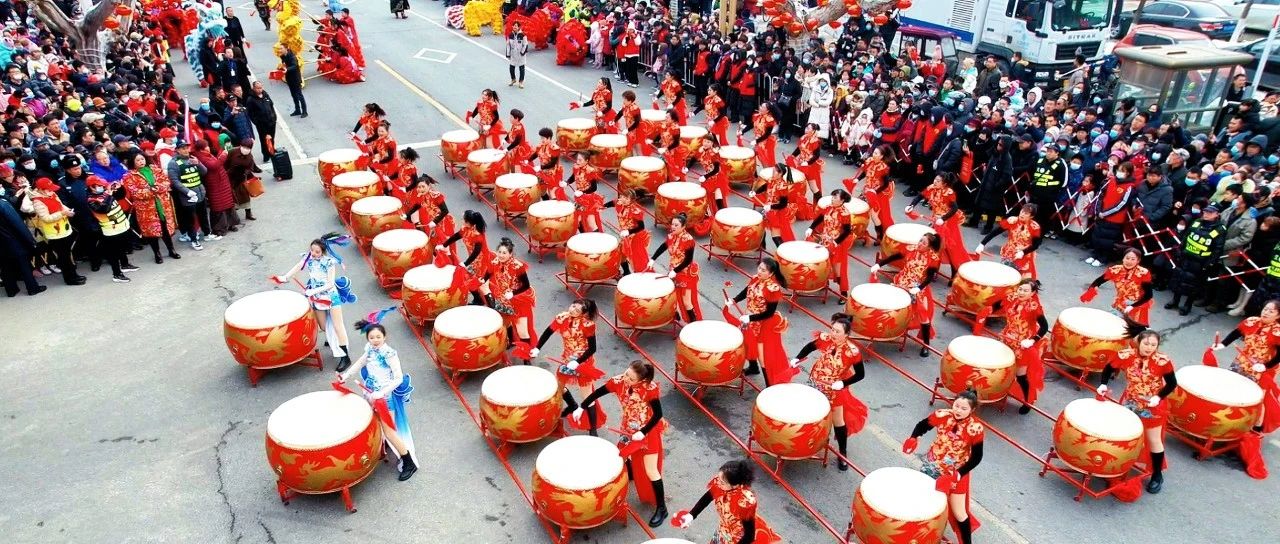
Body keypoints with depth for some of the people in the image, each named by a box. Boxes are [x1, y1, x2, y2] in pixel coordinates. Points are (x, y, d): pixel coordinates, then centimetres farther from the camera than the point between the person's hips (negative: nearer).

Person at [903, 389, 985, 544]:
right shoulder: (943, 415, -18)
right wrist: (914, 438, -22)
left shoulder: (975, 428, -24)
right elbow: (922, 425, -2)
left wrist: (957, 475, -25)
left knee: (958, 513, 4)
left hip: (956, 473, -3)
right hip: (933, 465, 3)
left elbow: (976, 457, -18)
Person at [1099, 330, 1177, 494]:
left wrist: (1158, 397, -23)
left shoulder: (1162, 361, -22)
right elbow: (1109, 368, 0)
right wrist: (1103, 384, -12)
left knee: (1153, 440, 9)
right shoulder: (1126, 355, -16)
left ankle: (1157, 474, 26)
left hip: (1152, 407, -3)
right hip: (1129, 403, 3)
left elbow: (1172, 383, -12)